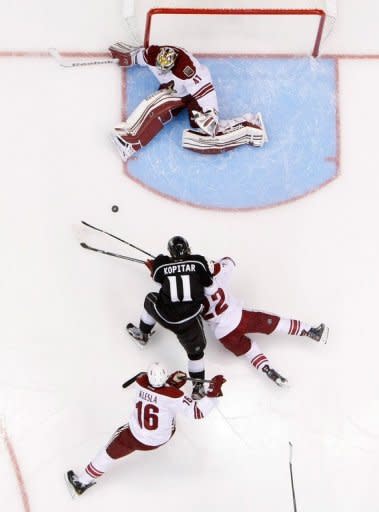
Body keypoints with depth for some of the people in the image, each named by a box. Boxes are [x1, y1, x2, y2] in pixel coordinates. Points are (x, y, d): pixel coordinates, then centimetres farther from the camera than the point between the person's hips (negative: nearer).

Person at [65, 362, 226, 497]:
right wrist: (213, 392, -28)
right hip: (160, 439, 0)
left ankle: (83, 481, 26)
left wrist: (171, 382, -9)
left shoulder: (140, 381, -21)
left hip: (136, 436, 0)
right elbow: (197, 412, -28)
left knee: (111, 451, 18)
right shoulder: (173, 396, -31)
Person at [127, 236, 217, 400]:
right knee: (195, 350, 21)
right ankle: (198, 386, 23)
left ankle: (143, 335, 53)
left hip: (165, 315, 1)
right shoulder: (199, 262, -8)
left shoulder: (161, 264, -6)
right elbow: (210, 290, -4)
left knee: (150, 299, 35)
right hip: (189, 320, -1)